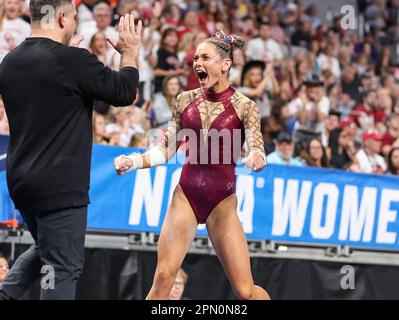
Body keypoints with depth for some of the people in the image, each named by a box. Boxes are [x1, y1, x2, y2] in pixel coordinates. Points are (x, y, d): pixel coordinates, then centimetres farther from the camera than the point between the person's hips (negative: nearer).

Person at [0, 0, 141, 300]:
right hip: (60, 185, -8)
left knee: (45, 248, 27)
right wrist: (131, 51, 10)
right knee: (63, 267, -1)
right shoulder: (73, 60, -16)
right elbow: (125, 92, -5)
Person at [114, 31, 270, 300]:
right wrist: (133, 162, -8)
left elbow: (258, 152, -13)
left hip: (222, 201, -3)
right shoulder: (186, 100, 4)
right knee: (163, 278, -10)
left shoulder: (244, 106, -5)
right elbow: (166, 150, 9)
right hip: (186, 195, 3)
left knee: (245, 290, -4)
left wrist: (255, 160, -37)